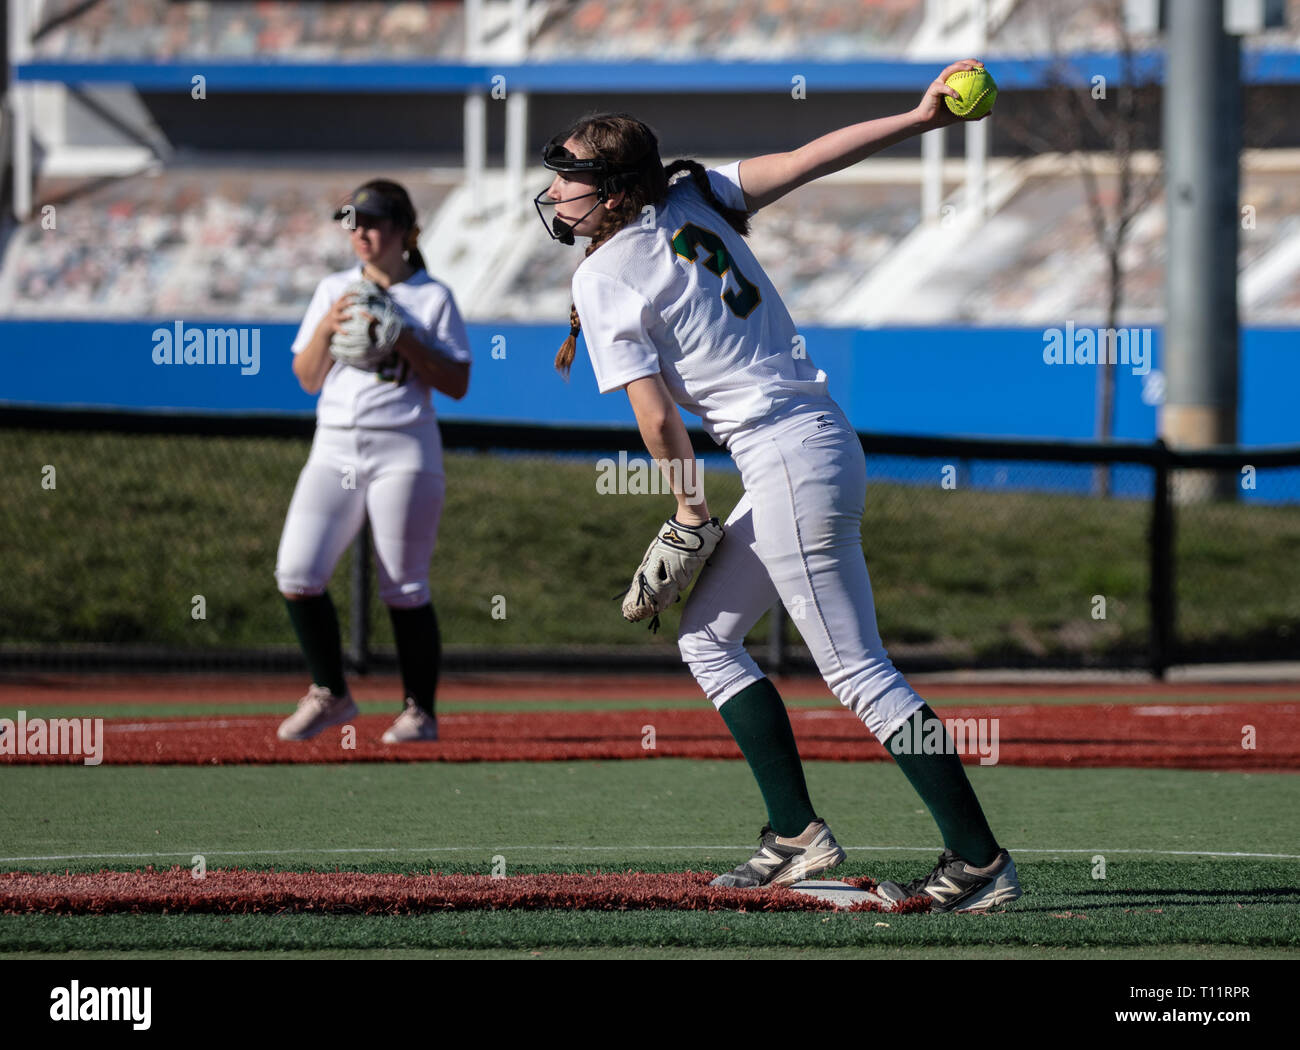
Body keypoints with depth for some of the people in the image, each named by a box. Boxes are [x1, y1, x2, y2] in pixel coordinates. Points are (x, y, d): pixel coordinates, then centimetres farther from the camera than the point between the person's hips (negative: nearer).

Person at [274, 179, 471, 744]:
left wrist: (403, 341, -14)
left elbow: (457, 383, -3)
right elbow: (307, 378, 12)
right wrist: (327, 327, -5)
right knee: (296, 572, -10)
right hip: (334, 449, 4)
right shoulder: (333, 290, 14)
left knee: (404, 588, -2)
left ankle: (420, 710, 10)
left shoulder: (433, 298, 2)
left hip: (404, 453, -4)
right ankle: (329, 694, 4)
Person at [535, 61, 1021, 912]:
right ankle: (797, 834, 17)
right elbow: (810, 158, 1)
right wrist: (924, 118, -3)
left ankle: (981, 859, -8)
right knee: (707, 635, 19)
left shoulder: (604, 282, -9)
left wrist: (690, 509, 2)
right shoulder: (697, 198, 10)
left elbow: (657, 414, -11)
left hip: (786, 461, -10)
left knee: (860, 672, -7)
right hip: (824, 440, 10)